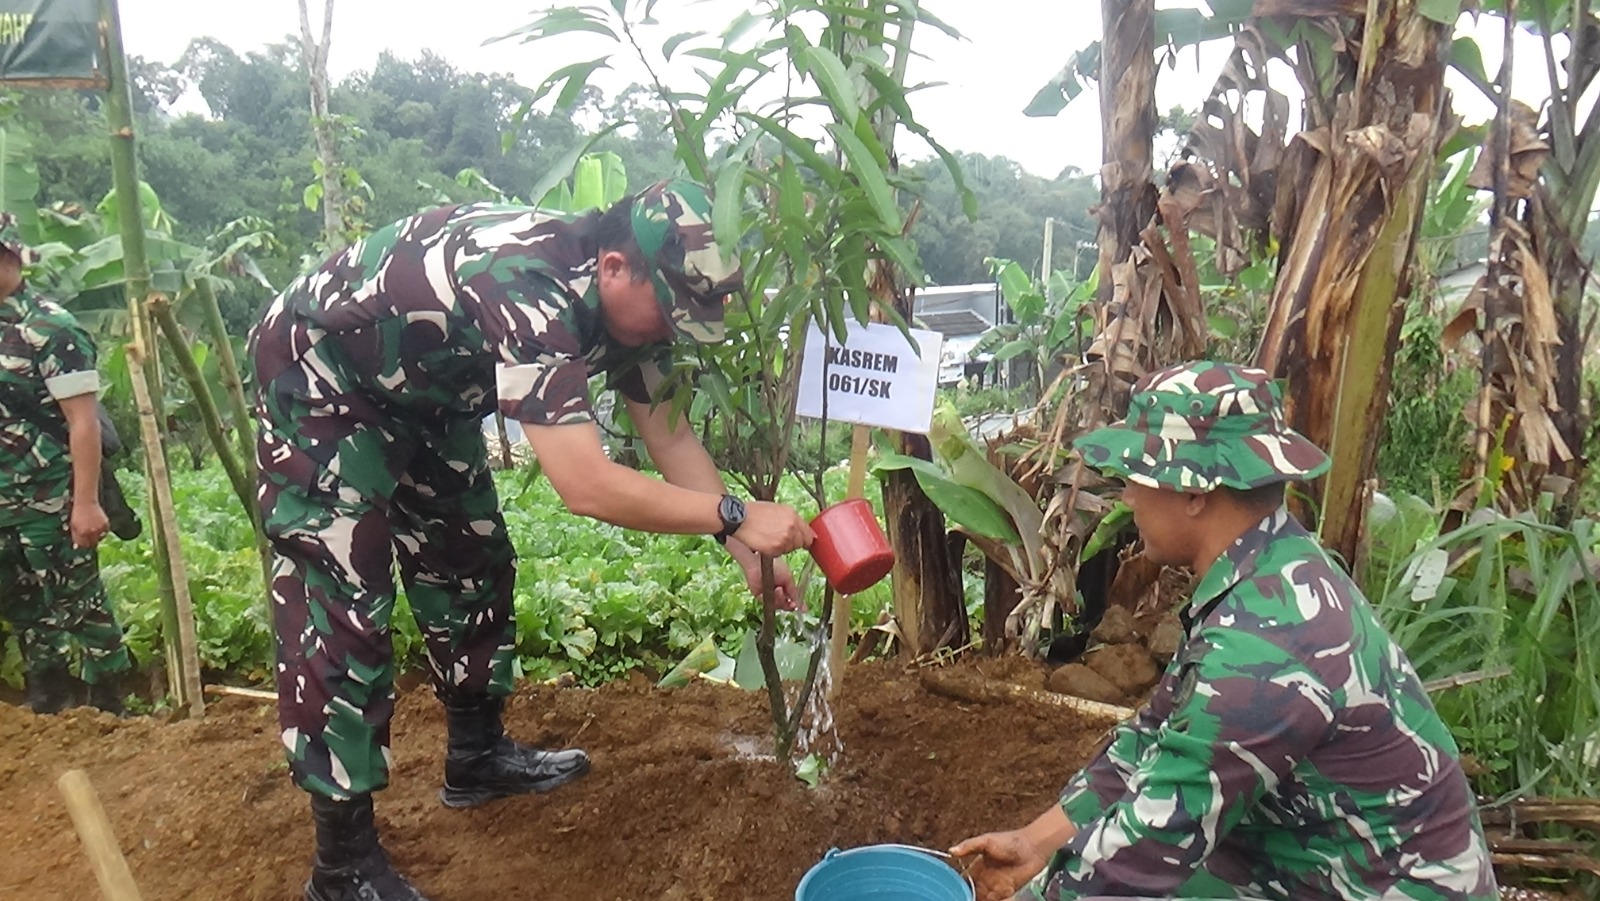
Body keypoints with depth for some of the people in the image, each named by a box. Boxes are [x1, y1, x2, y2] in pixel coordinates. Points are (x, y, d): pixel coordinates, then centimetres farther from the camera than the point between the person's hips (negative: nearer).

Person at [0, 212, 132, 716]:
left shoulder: (49, 328, -12)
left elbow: (84, 420, -16)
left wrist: (86, 502, -21)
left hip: (51, 502, -8)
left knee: (78, 603, 0)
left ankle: (109, 712, 12)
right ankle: (48, 711, 30)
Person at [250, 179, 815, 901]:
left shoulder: (622, 295, -11)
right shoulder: (530, 291, -39)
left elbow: (670, 436, -4)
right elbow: (584, 485, -45)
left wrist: (746, 551, -10)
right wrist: (733, 514, -37)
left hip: (421, 388, 9)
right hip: (320, 378, -9)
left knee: (472, 563, 13)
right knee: (342, 604, -11)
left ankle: (477, 757, 30)